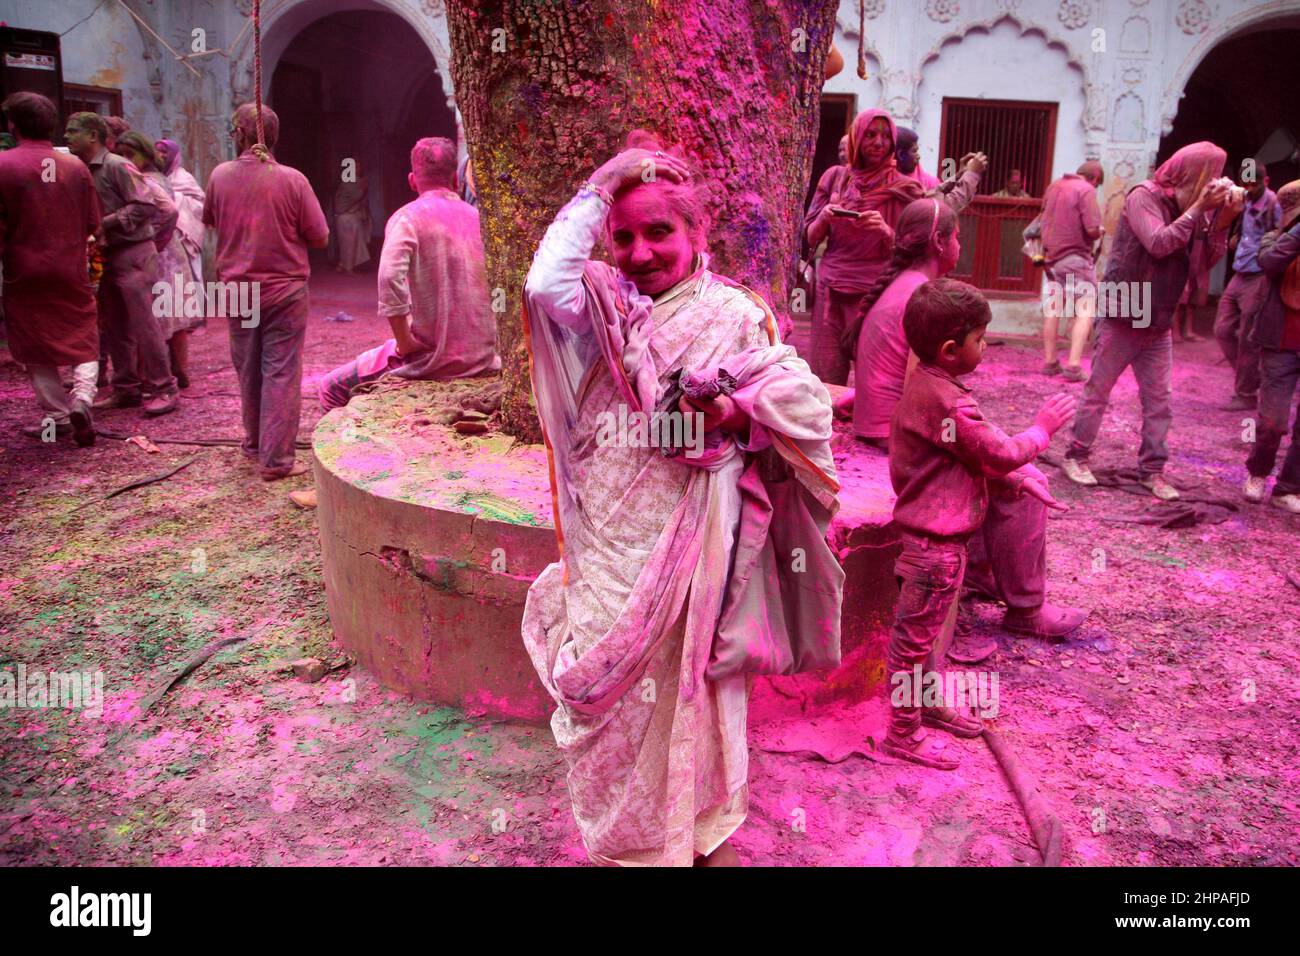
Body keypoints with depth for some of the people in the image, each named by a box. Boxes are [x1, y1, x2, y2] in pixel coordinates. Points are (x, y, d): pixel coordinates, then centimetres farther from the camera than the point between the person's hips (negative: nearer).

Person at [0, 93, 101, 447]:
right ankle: (82, 397, -9)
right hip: (72, 271, 2)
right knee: (83, 339, 13)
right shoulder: (76, 166, -2)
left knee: (36, 345, 10)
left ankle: (58, 416, 13)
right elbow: (93, 223, 4)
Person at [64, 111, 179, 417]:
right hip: (106, 255, 9)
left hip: (133, 254, -8)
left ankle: (162, 388, 0)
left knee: (143, 322, -6)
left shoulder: (118, 166, -11)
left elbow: (145, 206, -19)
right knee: (114, 326, 11)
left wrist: (105, 224, -19)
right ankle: (125, 388, 18)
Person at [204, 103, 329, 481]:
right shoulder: (292, 180, -11)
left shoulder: (220, 176, -2)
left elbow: (209, 220, 15)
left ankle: (255, 444, 32)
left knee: (248, 371, 17)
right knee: (281, 372, 0)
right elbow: (320, 237, -5)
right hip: (285, 289, -3)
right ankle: (276, 459, -1)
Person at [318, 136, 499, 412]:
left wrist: (404, 343, -16)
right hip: (482, 360, 6)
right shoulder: (478, 218, 7)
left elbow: (390, 278, -25)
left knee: (332, 388, 10)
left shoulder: (408, 217, -9)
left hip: (430, 358, -6)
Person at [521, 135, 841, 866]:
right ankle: (625, 833, 35)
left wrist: (733, 409, -25)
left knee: (691, 671, 14)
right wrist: (597, 193, -14)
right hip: (614, 532, 2)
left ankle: (705, 826, 38)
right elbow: (546, 285, -20)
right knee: (613, 677, 10)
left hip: (693, 532, -2)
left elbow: (805, 398, -9)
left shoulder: (733, 313, -4)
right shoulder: (607, 302, 1)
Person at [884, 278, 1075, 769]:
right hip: (935, 541, -10)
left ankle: (929, 704, 41)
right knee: (915, 634, 2)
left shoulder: (928, 384, 7)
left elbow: (977, 452, 15)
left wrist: (1020, 478, 7)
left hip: (936, 532, 10)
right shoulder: (947, 403, -26)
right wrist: (1043, 427, -2)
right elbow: (1000, 454, -19)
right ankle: (903, 732, 15)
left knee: (924, 630, 24)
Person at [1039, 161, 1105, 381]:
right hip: (1076, 257, -7)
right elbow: (1092, 229, -19)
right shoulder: (1086, 190, -12)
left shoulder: (1054, 187, 11)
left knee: (1053, 310, 14)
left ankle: (1050, 361, 18)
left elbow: (1043, 222, 21)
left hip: (1052, 255, 7)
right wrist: (1099, 233, 1)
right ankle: (1073, 365, -13)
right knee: (1085, 311, -4)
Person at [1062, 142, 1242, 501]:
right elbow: (1158, 243, -24)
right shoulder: (1144, 196, -10)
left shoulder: (1191, 207, 9)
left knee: (1158, 400, 6)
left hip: (1159, 323, 7)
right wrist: (1199, 208, -20)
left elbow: (1210, 259, 6)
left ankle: (1153, 469, 13)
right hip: (1123, 316, -6)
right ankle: (1076, 455, 14)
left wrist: (1222, 222, -7)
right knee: (1098, 390, 3)